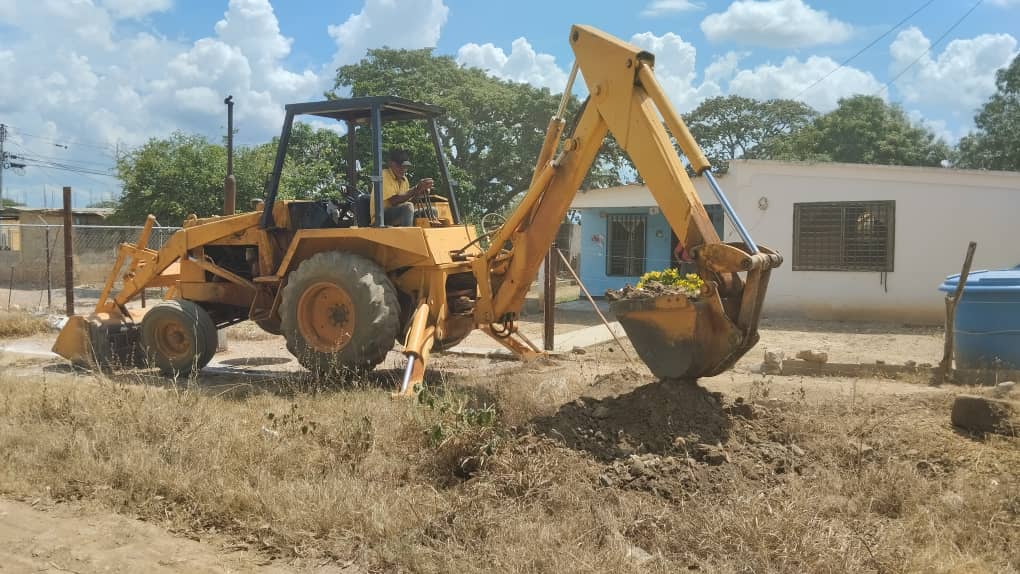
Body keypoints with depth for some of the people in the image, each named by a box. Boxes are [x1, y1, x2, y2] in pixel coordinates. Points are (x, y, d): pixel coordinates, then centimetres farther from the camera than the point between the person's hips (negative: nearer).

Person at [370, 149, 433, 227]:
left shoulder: (403, 179, 12)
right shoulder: (384, 176, -13)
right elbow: (394, 201, -24)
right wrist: (416, 189, -27)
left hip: (399, 216, 8)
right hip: (381, 218, -8)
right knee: (408, 206, -31)